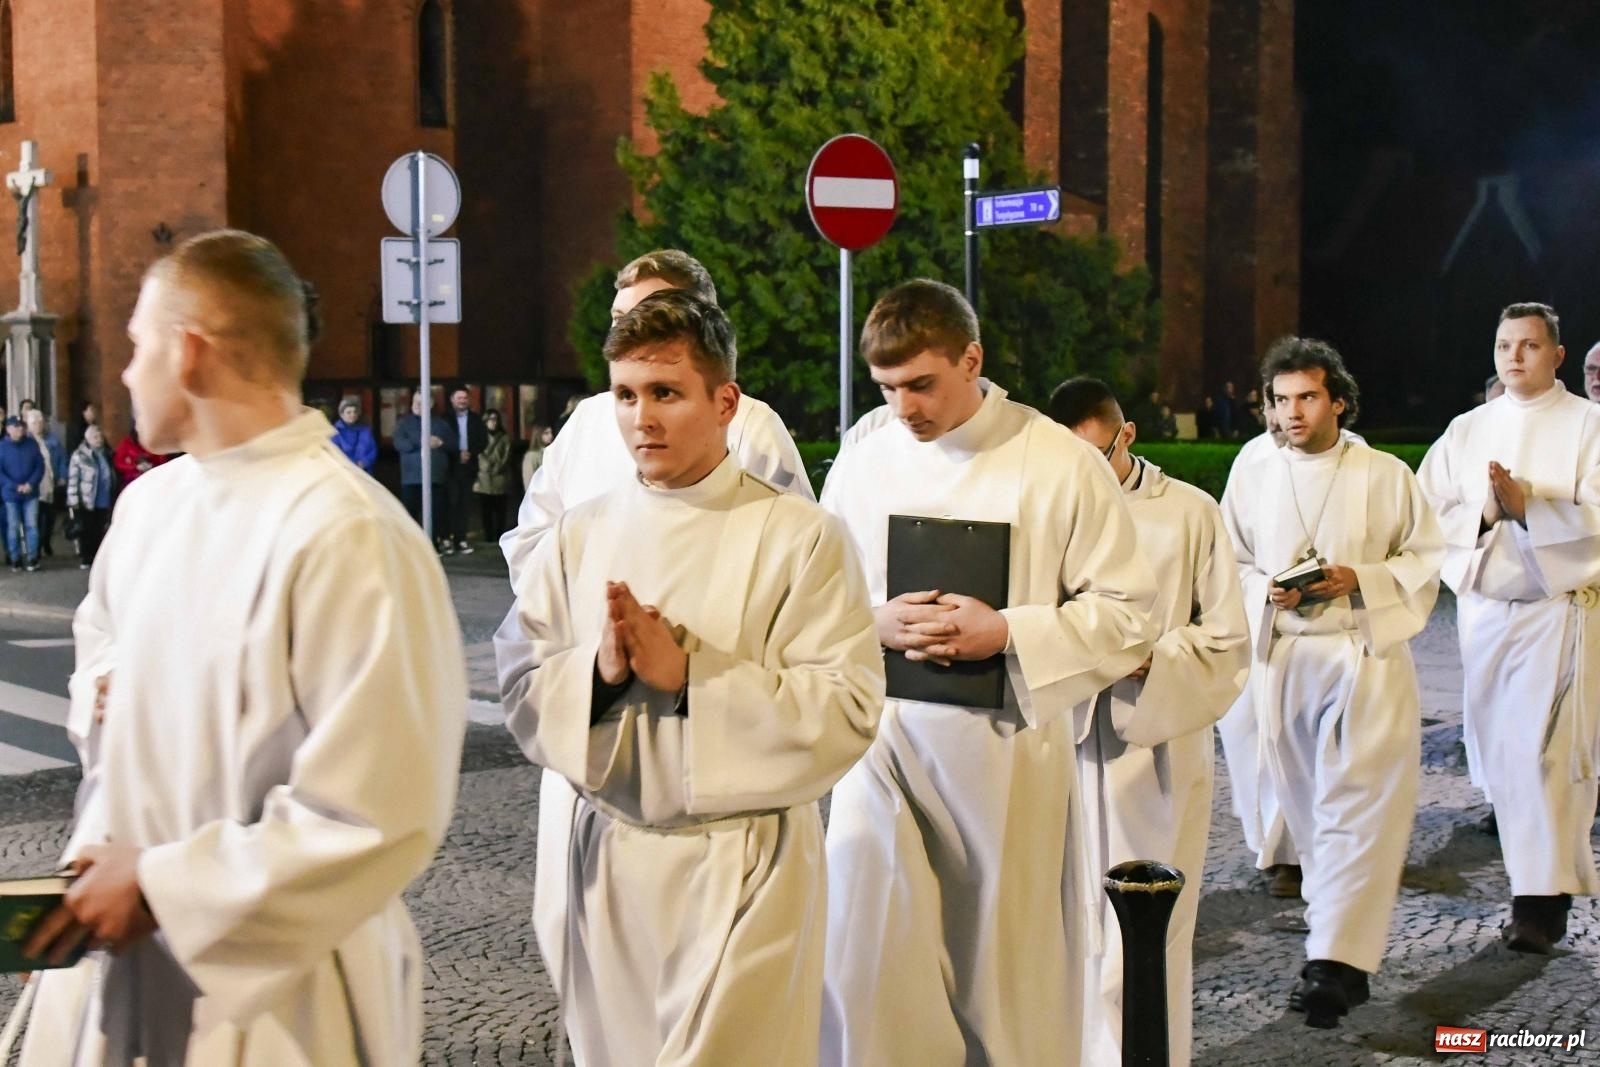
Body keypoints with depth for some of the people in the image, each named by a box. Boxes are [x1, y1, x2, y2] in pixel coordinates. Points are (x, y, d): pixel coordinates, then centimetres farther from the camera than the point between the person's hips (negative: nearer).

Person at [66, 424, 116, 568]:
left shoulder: (106, 454, 11)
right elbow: (72, 479, -10)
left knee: (100, 531, 7)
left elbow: (112, 476, 17)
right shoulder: (79, 455, -6)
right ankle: (85, 559, 10)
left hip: (104, 502, 5)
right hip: (86, 502, -5)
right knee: (86, 531, 2)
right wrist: (73, 502, -14)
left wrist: (114, 495, 13)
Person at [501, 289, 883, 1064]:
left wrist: (687, 673, -20)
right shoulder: (581, 536, 5)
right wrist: (599, 671, -16)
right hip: (608, 860, 4)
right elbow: (521, 695, 4)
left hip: (744, 863, -4)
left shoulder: (799, 537, -8)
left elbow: (846, 709, -14)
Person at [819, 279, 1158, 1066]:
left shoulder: (1062, 464, -6)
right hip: (882, 739, 2)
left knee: (1008, 965, 10)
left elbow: (1126, 615, -4)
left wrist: (1007, 633, -17)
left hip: (1006, 745, -2)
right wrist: (875, 623, -10)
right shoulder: (863, 460, 3)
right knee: (864, 963, -2)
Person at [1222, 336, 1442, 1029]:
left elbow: (1426, 558, 4)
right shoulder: (1251, 479, 8)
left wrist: (1359, 579, -12)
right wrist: (1265, 590, -8)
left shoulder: (1386, 476, 1)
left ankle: (1335, 960, -15)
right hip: (1282, 658, 3)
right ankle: (1346, 916, 29)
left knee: (1356, 803, -11)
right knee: (1304, 801, 10)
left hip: (1366, 656, -3)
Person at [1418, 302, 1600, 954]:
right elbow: (1427, 515, 5)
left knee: (1543, 752, -13)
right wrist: (1485, 512, -12)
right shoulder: (1467, 431, 12)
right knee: (1496, 747, 8)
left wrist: (1527, 505, -23)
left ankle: (1542, 900, -11)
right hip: (1483, 608, 5)